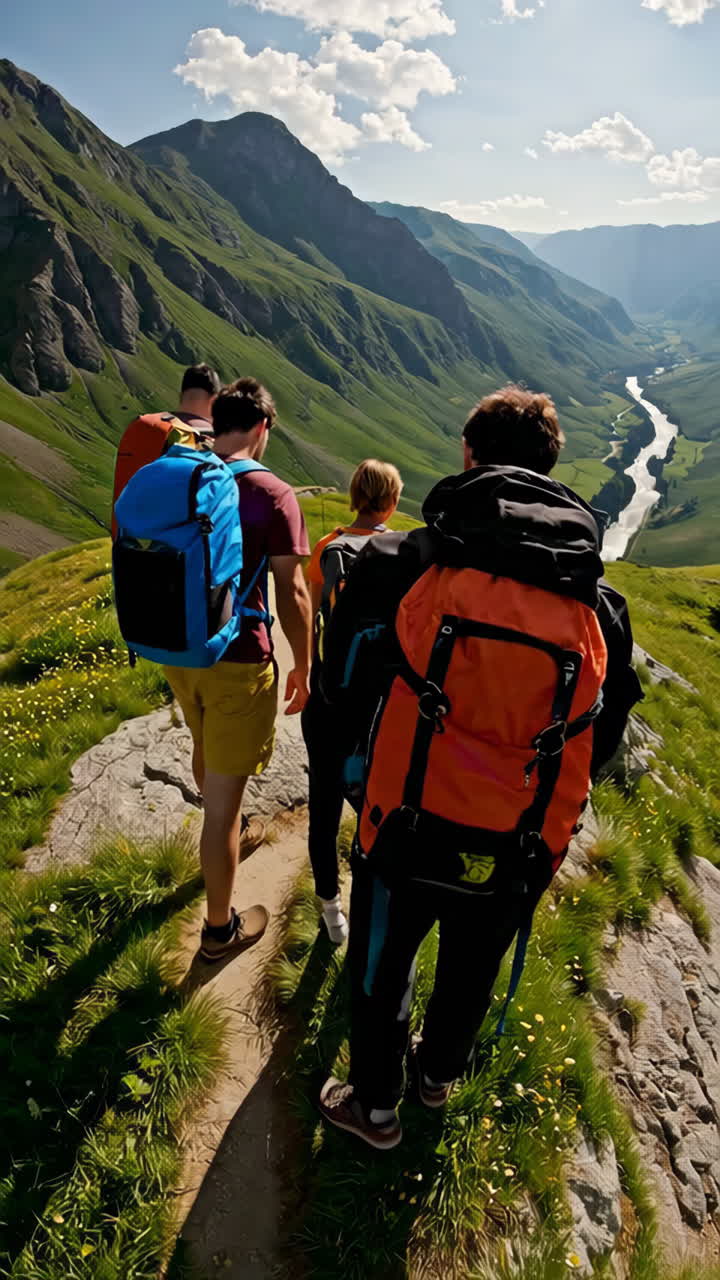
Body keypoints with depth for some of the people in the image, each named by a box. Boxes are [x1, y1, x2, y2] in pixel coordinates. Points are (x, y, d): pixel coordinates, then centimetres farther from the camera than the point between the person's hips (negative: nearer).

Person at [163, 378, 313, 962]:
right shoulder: (273, 495, -15)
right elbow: (292, 594, -14)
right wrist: (304, 668, -1)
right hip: (237, 661, -6)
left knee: (207, 755, 30)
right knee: (223, 794, 6)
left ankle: (232, 832, 58)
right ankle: (221, 929, 23)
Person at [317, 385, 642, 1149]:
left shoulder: (403, 563, -15)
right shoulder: (597, 603, -5)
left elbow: (345, 684, -3)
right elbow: (600, 741, 4)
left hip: (409, 829, -2)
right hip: (520, 852, 3)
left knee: (381, 970, 25)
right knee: (472, 971, 30)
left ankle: (375, 1108, 49)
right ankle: (438, 1073, 59)